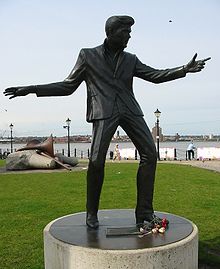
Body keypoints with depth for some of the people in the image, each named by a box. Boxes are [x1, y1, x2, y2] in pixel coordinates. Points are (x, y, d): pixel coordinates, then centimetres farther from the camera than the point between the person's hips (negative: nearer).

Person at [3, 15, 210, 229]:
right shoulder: (88, 56, 12)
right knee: (97, 161, -16)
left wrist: (184, 69, -1)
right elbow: (68, 86, 12)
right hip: (104, 112, -3)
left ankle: (144, 212, -2)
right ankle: (92, 213, 5)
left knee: (149, 153, -10)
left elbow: (155, 75, 13)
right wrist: (32, 89, 4)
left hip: (129, 110, 4)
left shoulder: (130, 60, 20)